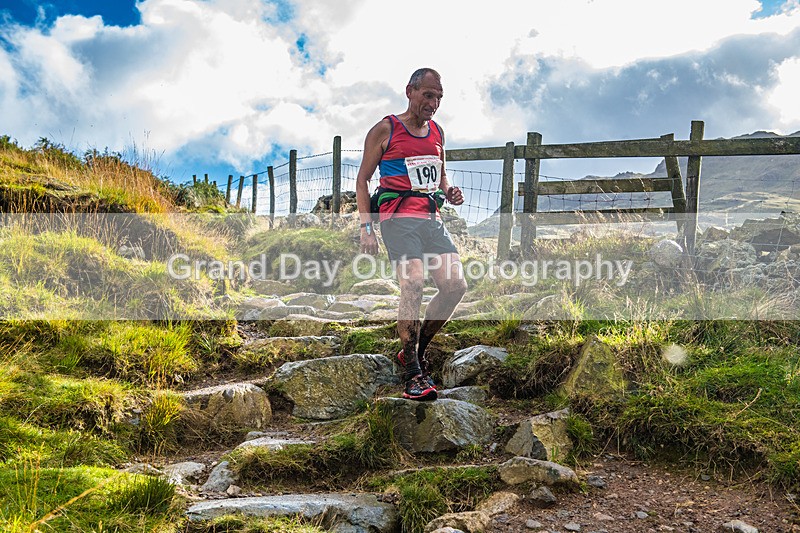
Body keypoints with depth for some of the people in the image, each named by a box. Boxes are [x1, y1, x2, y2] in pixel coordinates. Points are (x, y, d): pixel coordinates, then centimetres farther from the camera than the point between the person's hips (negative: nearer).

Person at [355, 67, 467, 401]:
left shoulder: (437, 133, 18)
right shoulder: (385, 130, 1)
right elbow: (362, 179, 2)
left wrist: (449, 192, 7)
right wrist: (366, 227, -7)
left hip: (432, 218, 6)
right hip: (398, 218, -6)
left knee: (456, 286, -7)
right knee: (413, 284, -24)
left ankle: (416, 350, 12)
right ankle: (413, 374, -16)